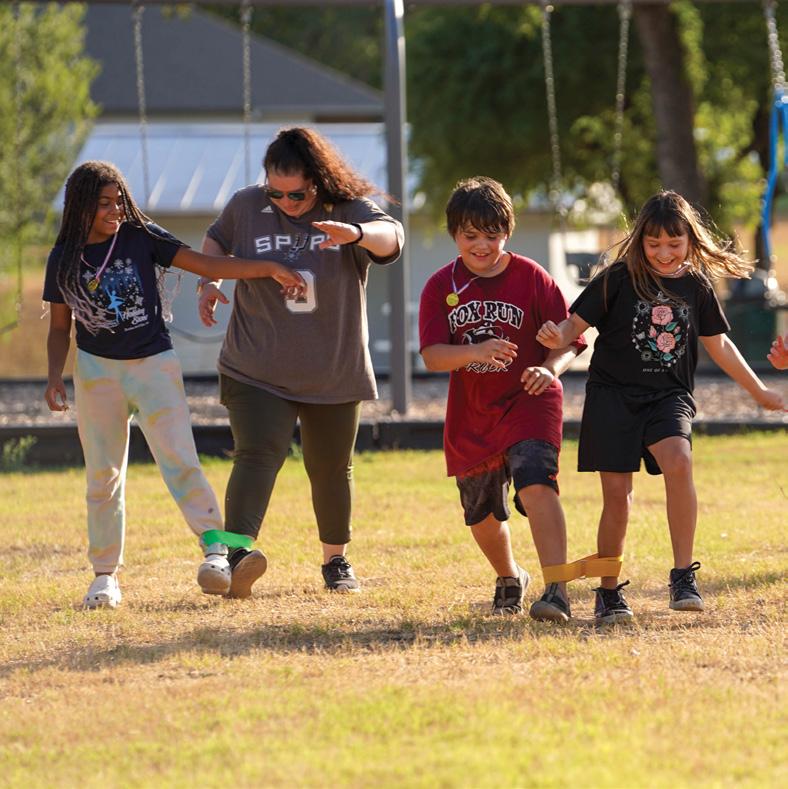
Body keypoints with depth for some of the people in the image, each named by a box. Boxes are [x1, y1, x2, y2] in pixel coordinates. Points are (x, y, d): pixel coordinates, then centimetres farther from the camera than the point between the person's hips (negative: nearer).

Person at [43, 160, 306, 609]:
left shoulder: (142, 237, -4)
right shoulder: (64, 260, 0)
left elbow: (206, 265, -8)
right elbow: (60, 328, 8)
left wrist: (268, 268, -17)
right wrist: (55, 377, -8)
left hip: (154, 365, -2)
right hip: (96, 370, 2)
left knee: (179, 461, -16)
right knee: (103, 475, 6)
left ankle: (216, 547, -23)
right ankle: (106, 576, 13)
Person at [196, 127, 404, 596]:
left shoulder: (351, 210, -7)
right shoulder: (246, 207, -1)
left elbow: (391, 237, -29)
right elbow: (217, 240, 21)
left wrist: (355, 234, -50)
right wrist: (208, 281, 3)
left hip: (335, 376, 1)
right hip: (257, 373, -1)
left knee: (331, 471, 14)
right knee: (258, 455, -22)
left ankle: (336, 559, 35)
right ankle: (237, 555, -37)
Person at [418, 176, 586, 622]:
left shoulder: (531, 278, -6)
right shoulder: (441, 288, -2)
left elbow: (569, 340, -6)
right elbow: (432, 355, -12)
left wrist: (550, 368, -29)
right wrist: (476, 353, -33)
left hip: (529, 402, -4)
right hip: (471, 414, 4)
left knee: (537, 484, -28)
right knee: (482, 512, 16)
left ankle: (558, 591, -34)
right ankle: (510, 580, 46)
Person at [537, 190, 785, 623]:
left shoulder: (697, 285, 6)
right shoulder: (618, 279, -4)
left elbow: (717, 343, 19)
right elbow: (577, 322, -3)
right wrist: (557, 337, -27)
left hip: (668, 397, 1)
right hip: (613, 394, -1)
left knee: (678, 461, -27)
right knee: (617, 495, -4)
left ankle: (683, 575, -19)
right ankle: (608, 592, 13)